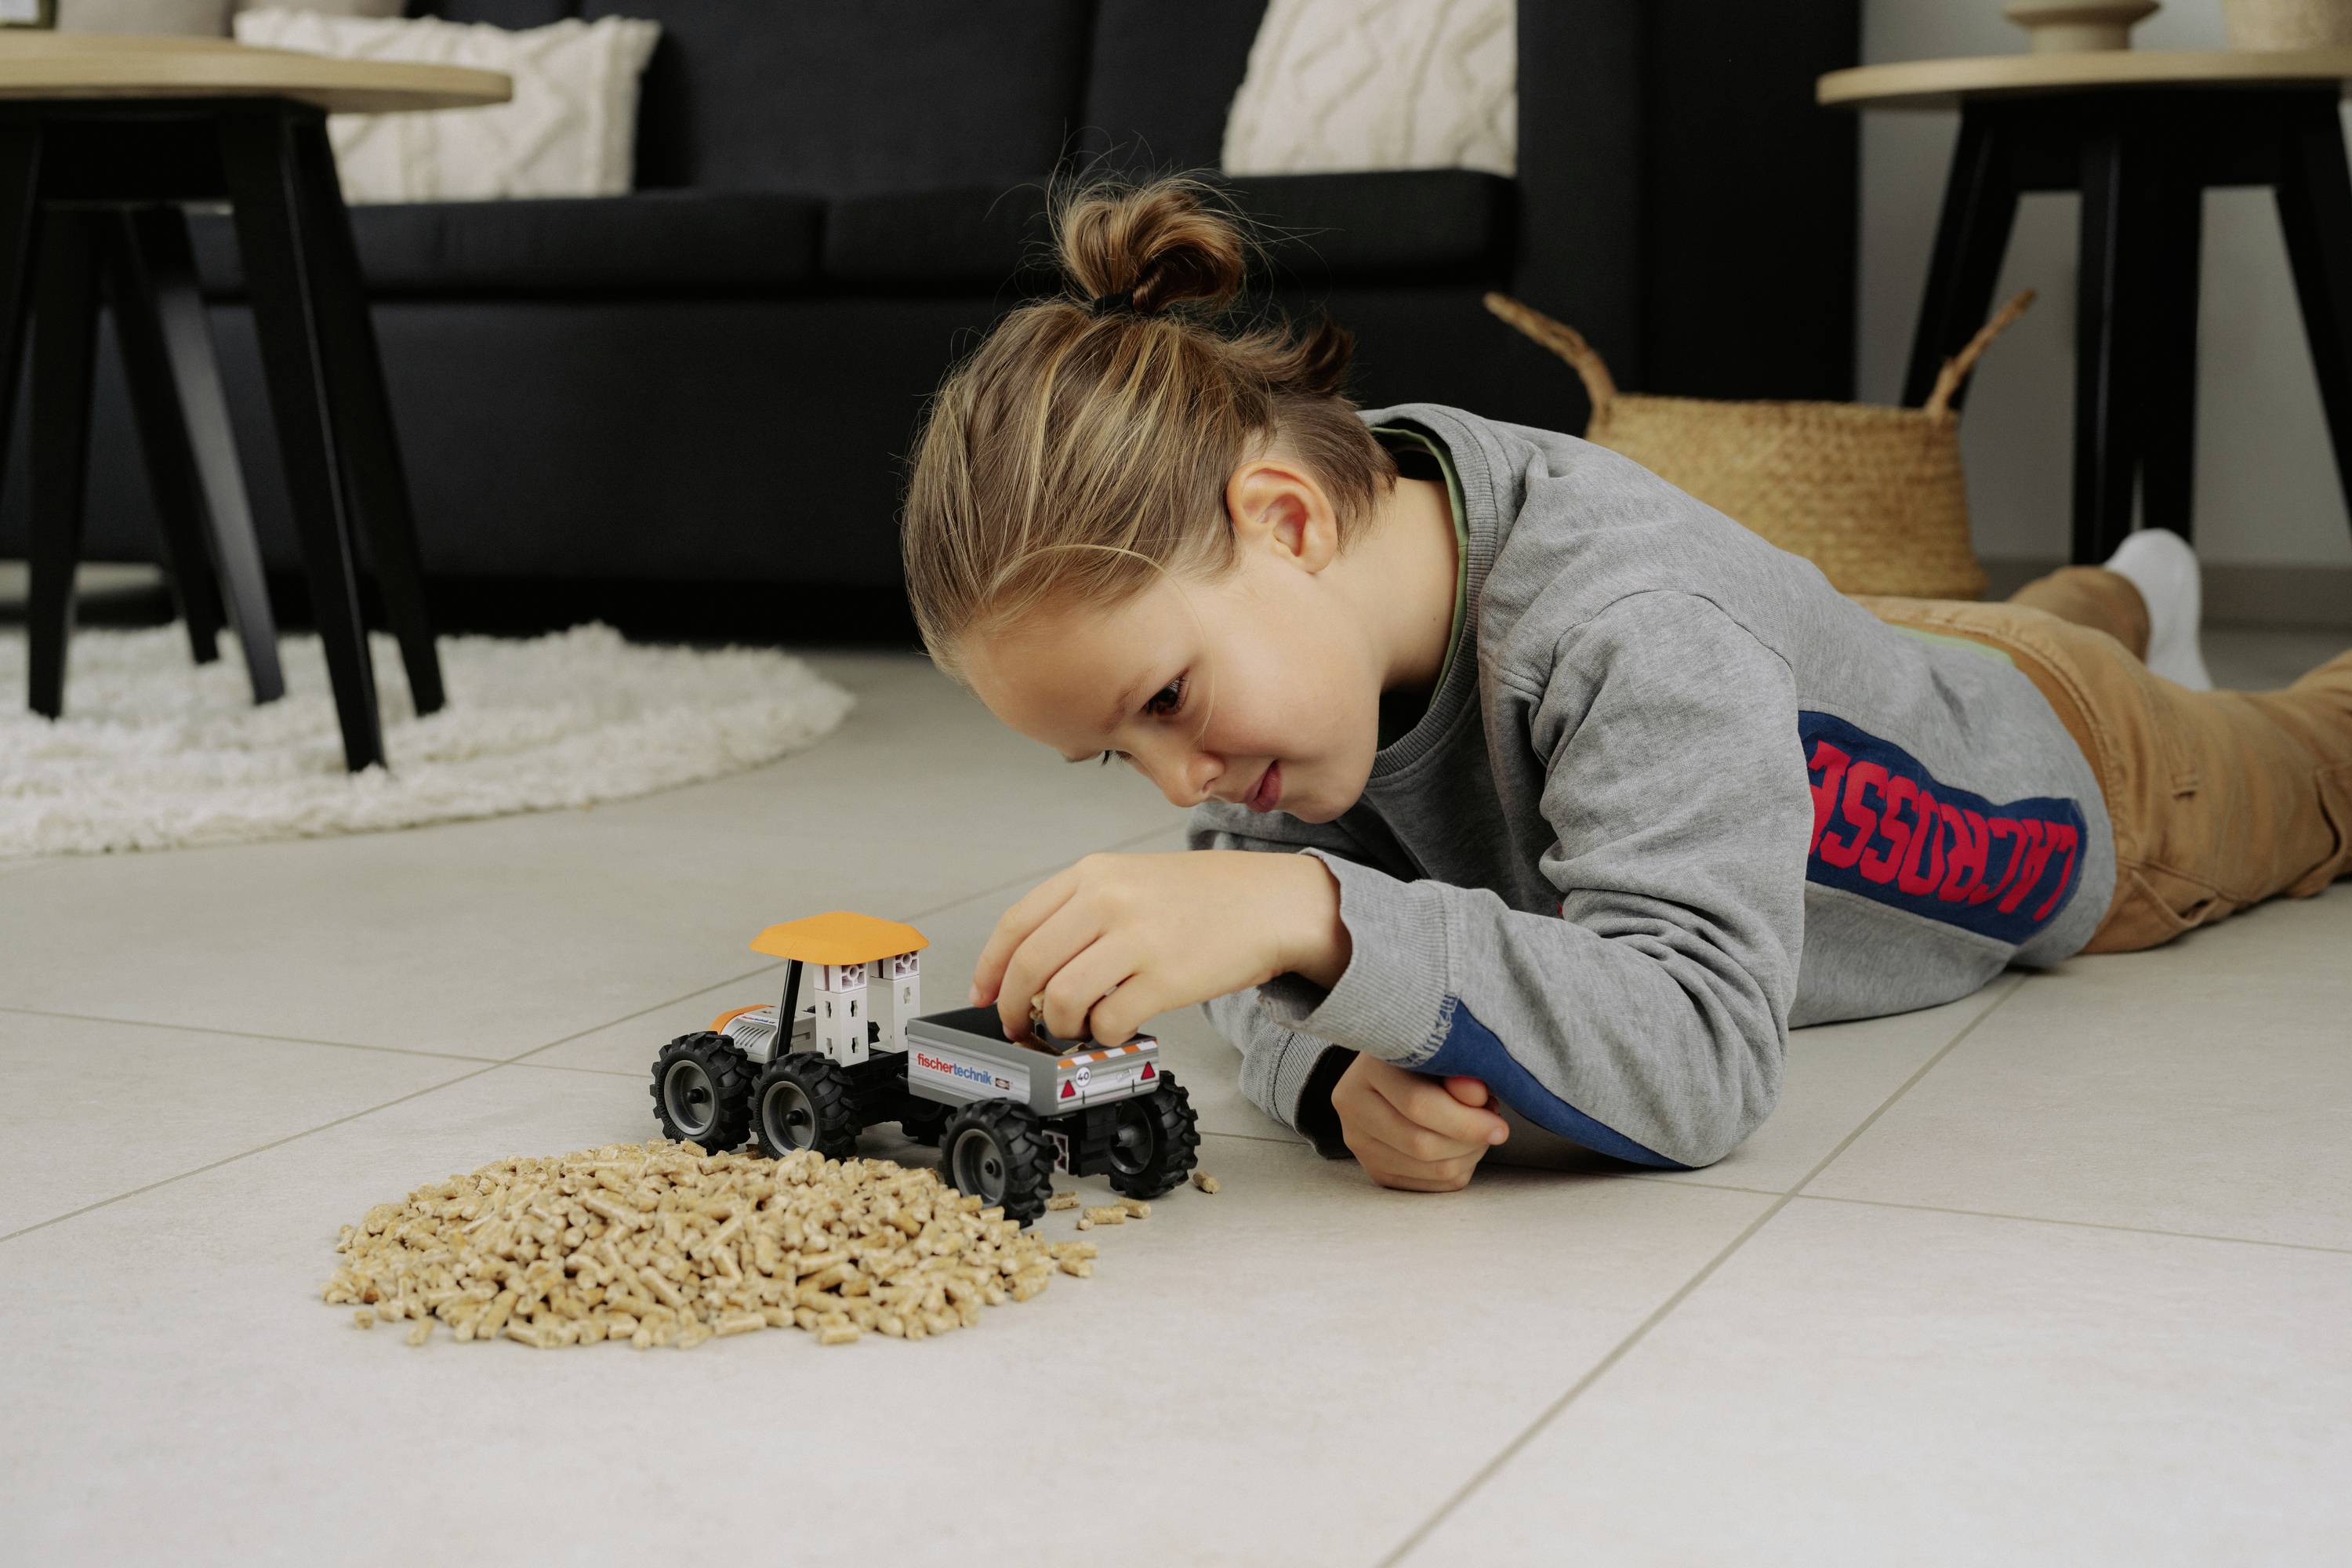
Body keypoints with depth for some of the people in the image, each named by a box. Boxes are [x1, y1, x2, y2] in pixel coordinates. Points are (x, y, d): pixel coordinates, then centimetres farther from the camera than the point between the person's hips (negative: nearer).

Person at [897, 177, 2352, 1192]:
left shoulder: (1638, 635, -52)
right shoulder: (1275, 614, -32)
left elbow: (1701, 1052, -61)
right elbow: (1257, 959, -28)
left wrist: (1312, 915, -72)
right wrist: (1343, 1068, -52)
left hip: (2080, 776, -5)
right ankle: (2127, 593, 73)